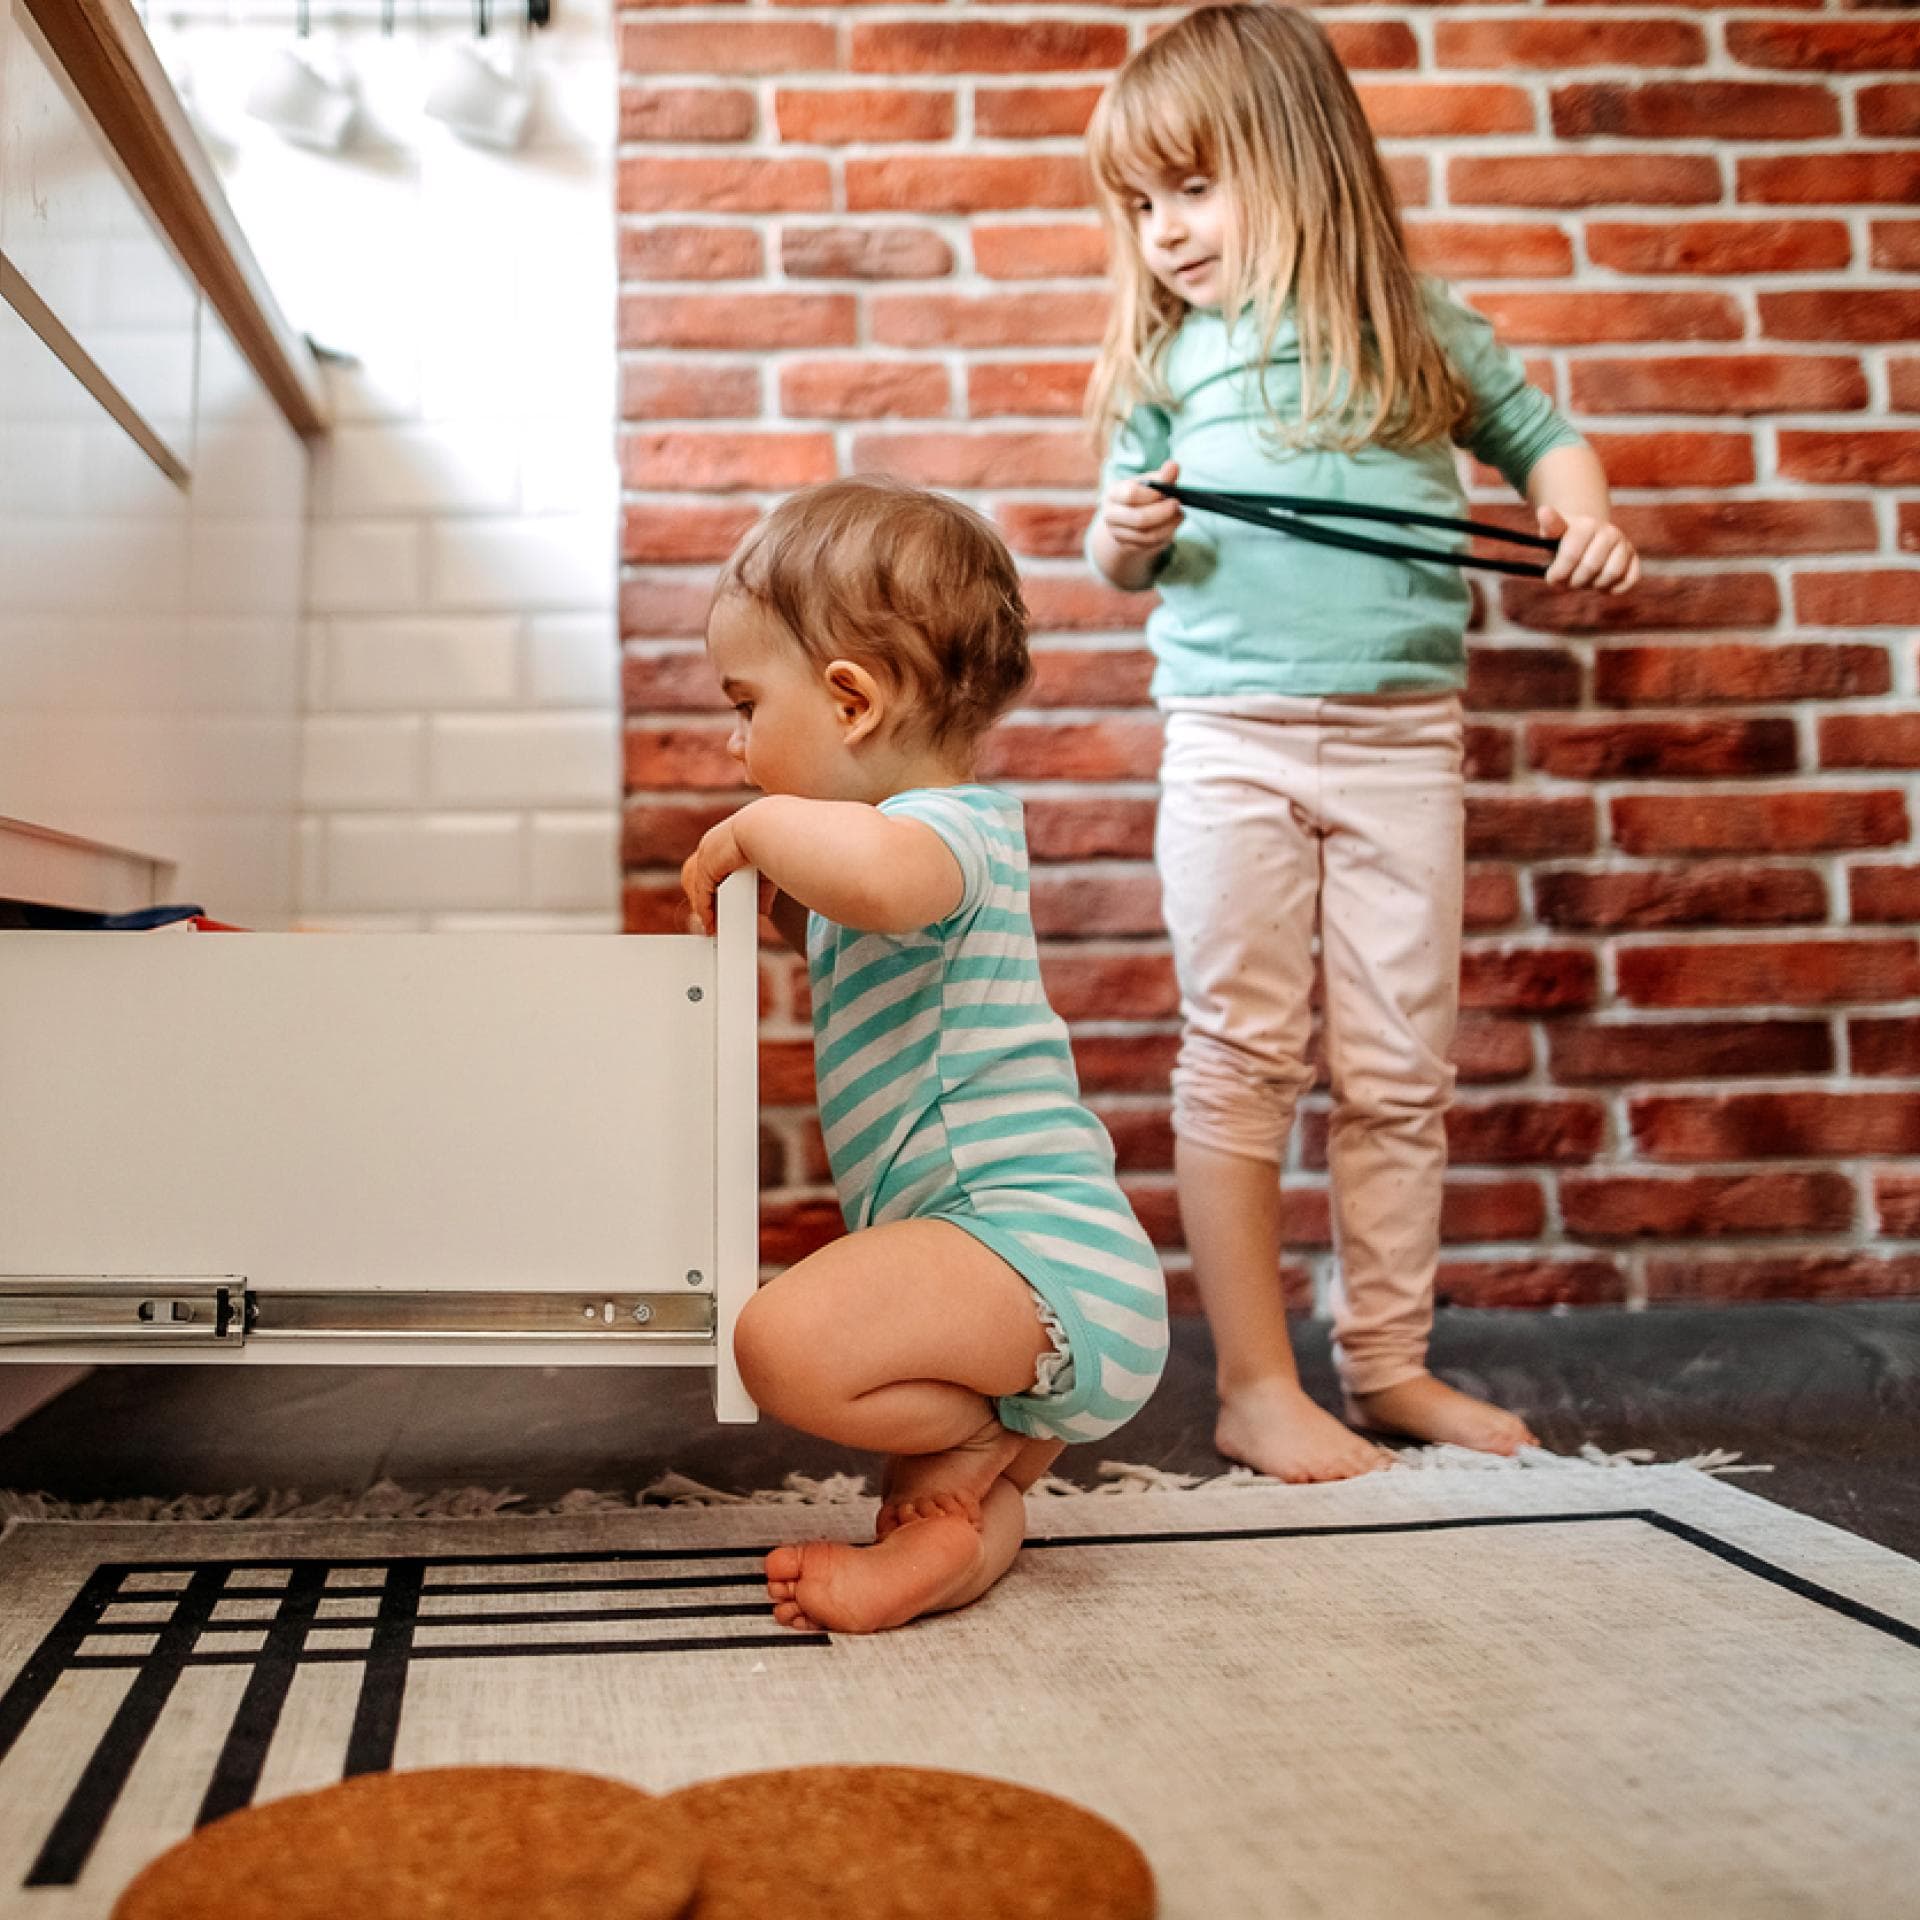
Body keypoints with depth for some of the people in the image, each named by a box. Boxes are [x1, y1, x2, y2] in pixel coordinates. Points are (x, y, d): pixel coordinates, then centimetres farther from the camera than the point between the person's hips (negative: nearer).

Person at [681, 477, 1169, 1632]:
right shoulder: (921, 841, 21)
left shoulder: (948, 824, -13)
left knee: (790, 1341, -32)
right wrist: (780, 895, 22)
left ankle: (970, 1448, -3)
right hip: (1034, 1251, 12)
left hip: (1030, 1241, -12)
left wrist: (756, 827, -21)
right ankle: (981, 1507, 9)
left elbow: (878, 876, -40)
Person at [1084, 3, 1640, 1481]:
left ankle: (1390, 1364, 21)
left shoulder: (1423, 332, 9)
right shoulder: (1167, 360, 9)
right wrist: (1124, 537, -7)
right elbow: (1120, 554, 15)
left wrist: (1584, 515, 2)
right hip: (1233, 745, -1)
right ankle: (1255, 1386, 9)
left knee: (1399, 1071, 7)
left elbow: (1539, 434, 22)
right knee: (1242, 1060, -1)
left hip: (1402, 743, 1)